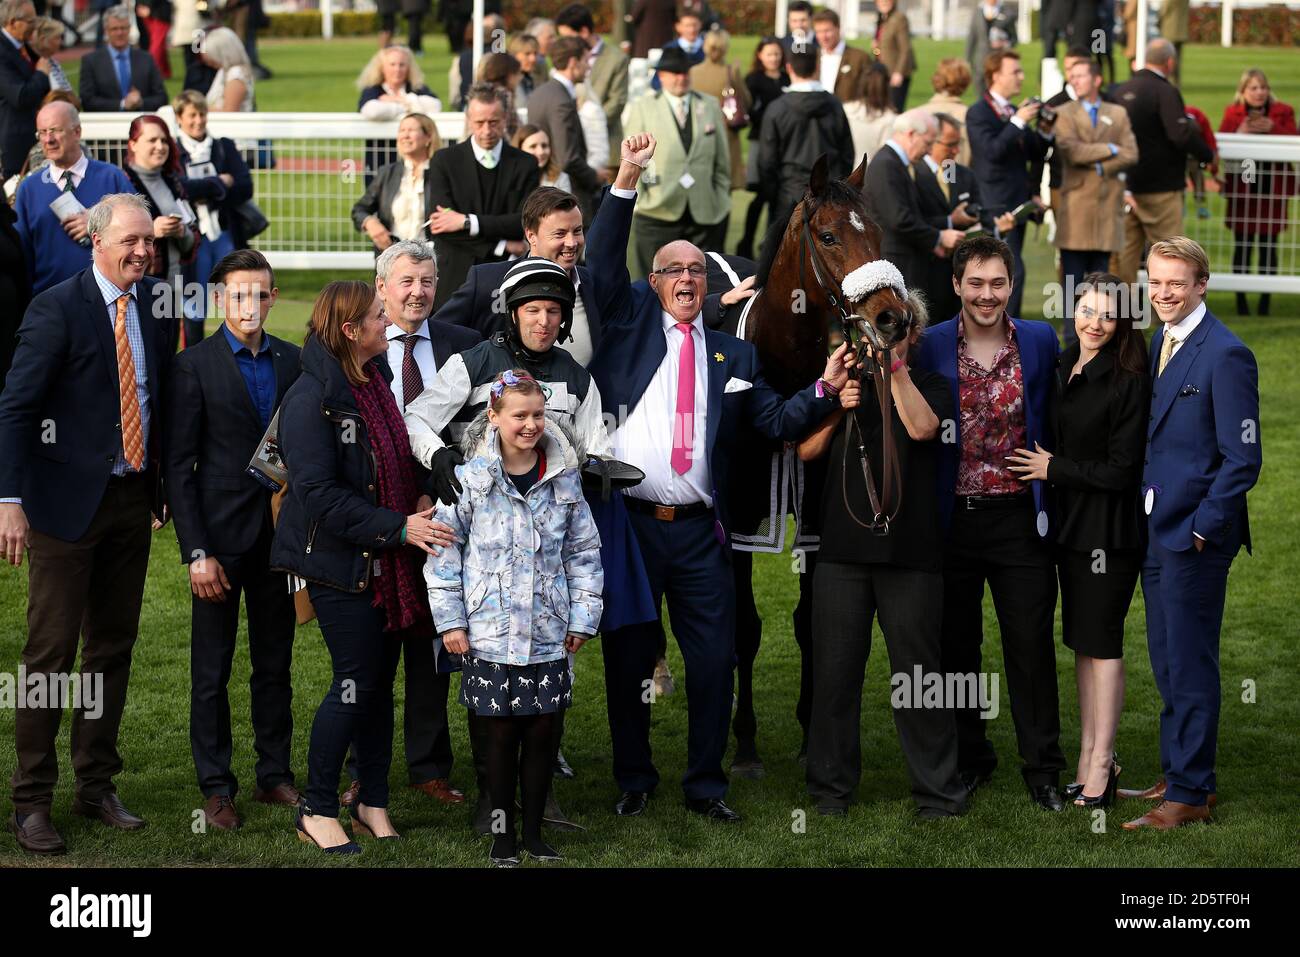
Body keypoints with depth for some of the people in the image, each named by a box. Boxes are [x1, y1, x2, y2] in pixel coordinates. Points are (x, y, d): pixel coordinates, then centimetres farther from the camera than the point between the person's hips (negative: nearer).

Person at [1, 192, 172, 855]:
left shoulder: (155, 303, 6)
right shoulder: (57, 308, -11)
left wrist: (163, 479, 7)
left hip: (133, 501, 6)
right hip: (69, 501, -6)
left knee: (114, 647, 13)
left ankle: (97, 786, 24)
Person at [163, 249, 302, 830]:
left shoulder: (292, 362, 7)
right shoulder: (194, 366, -5)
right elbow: (178, 465, -6)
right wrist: (196, 552, -11)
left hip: (279, 536, 4)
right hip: (220, 538, -4)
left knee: (275, 664, 11)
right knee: (211, 671, 3)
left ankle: (275, 776, 22)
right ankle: (216, 788, 11)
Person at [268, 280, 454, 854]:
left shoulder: (377, 383, 11)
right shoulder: (312, 397, -15)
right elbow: (320, 494, -21)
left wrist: (418, 516, 9)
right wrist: (398, 527, -23)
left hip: (387, 563, 8)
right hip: (341, 564, -8)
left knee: (381, 680, 10)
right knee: (357, 681, -7)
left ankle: (373, 804, 20)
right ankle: (318, 811, 6)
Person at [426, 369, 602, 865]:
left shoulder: (564, 481, 4)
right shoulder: (471, 480, -4)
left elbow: (584, 553, 10)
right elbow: (442, 550, -1)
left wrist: (583, 618, 7)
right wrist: (449, 620, -4)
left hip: (548, 636, 2)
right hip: (490, 634, -2)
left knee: (542, 731, 5)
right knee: (501, 734, 2)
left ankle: (534, 833, 18)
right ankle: (502, 833, 15)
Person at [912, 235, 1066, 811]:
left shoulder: (1041, 341, 1)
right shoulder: (930, 346, -2)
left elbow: (1055, 423, 8)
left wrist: (1054, 497, 3)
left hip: (1020, 519, 0)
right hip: (952, 519, 0)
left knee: (1031, 645, 2)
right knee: (956, 646, 11)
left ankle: (1042, 768, 11)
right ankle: (969, 758, 25)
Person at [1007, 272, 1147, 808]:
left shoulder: (1128, 381, -15)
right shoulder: (1064, 368, 8)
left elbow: (1121, 468, -16)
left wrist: (1054, 469, -10)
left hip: (1110, 528, -8)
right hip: (1070, 522, 8)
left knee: (1101, 642, -3)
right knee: (1081, 640, 12)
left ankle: (1100, 765, 4)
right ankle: (1089, 755, 21)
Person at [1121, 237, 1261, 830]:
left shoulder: (1226, 355, -15)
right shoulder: (1159, 343, 11)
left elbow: (1243, 459, -16)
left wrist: (1203, 527, -15)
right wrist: (1144, 513, 11)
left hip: (1195, 537, -8)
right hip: (1155, 530, 8)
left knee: (1189, 665, -2)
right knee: (1168, 663, 15)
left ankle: (1189, 793, 6)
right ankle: (1181, 775, 26)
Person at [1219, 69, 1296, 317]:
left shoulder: (1282, 112, 4)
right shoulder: (1232, 113, 6)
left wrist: (1273, 129, -19)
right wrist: (1240, 133, -18)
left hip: (1272, 188, 0)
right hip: (1242, 187, 0)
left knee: (1268, 245, 1)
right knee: (1242, 245, 2)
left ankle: (1265, 299, 7)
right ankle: (1241, 299, 9)